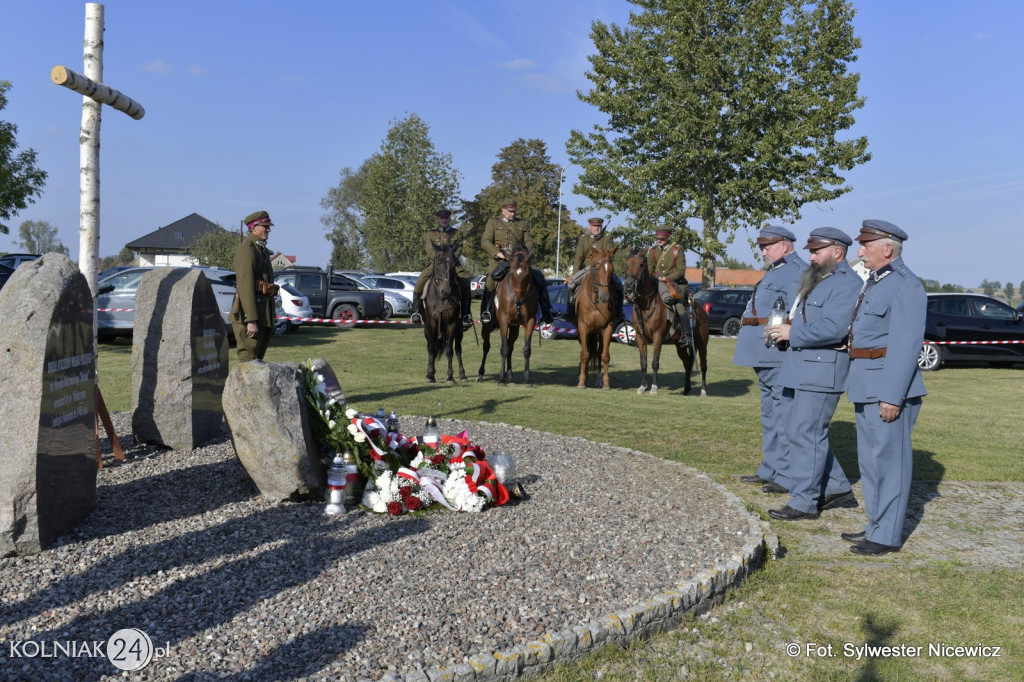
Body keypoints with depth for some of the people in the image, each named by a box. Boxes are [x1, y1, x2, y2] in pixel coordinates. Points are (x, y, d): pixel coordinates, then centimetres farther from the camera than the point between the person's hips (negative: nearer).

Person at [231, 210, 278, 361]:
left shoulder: (262, 250, 19)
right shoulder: (247, 249, -12)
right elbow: (245, 285, -20)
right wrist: (251, 320, -25)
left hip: (264, 314, 10)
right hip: (250, 315, -10)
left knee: (258, 359, 13)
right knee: (249, 361, -8)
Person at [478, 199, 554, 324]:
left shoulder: (523, 224, 19)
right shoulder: (493, 223, 11)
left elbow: (529, 241, 10)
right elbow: (485, 241, 0)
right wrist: (497, 253, -16)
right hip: (501, 261, -3)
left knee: (539, 277, -13)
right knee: (492, 277, -34)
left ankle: (546, 313, -3)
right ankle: (485, 311, -25)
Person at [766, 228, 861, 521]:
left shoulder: (848, 283, -13)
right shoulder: (816, 280, 19)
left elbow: (833, 329, -25)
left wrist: (792, 333, -16)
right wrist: (784, 329, 9)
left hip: (821, 372, -11)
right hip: (799, 369, 11)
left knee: (806, 435, -6)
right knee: (798, 434, 15)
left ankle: (804, 502, 3)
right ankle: (838, 488, 27)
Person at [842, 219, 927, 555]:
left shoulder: (905, 286, -15)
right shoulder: (874, 281, 16)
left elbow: (906, 344, -20)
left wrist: (893, 396, -23)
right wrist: (854, 384, 18)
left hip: (889, 388, -10)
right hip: (867, 387, 10)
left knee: (889, 459, -2)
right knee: (870, 459, 16)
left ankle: (887, 536, 7)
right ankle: (877, 524, 28)